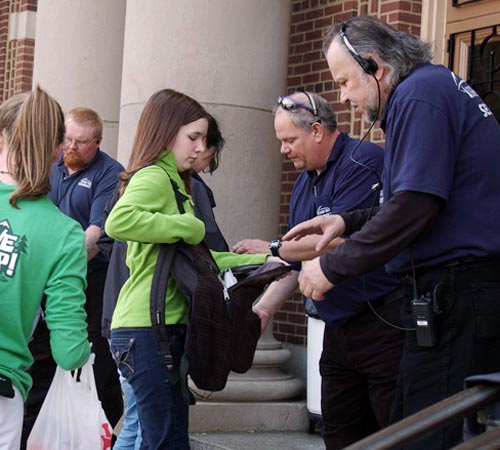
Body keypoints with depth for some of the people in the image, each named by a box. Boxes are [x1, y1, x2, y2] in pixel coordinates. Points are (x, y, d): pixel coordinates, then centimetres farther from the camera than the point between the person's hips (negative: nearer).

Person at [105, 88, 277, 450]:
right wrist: (188, 226, -20)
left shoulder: (172, 182, 21)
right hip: (147, 329, -10)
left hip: (166, 328, 10)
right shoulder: (153, 178, -10)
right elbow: (118, 222, -30)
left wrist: (264, 259, 19)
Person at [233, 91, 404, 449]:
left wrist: (272, 248, -10)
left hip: (384, 322, -9)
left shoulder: (363, 161, -12)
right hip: (339, 330, 9)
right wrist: (263, 309, 7)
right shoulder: (305, 181, 16)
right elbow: (297, 258, 20)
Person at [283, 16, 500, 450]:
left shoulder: (419, 94, -11)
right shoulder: (436, 85, 21)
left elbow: (415, 203, -19)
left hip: (456, 296, -10)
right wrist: (348, 221, 20)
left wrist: (332, 267, -11)